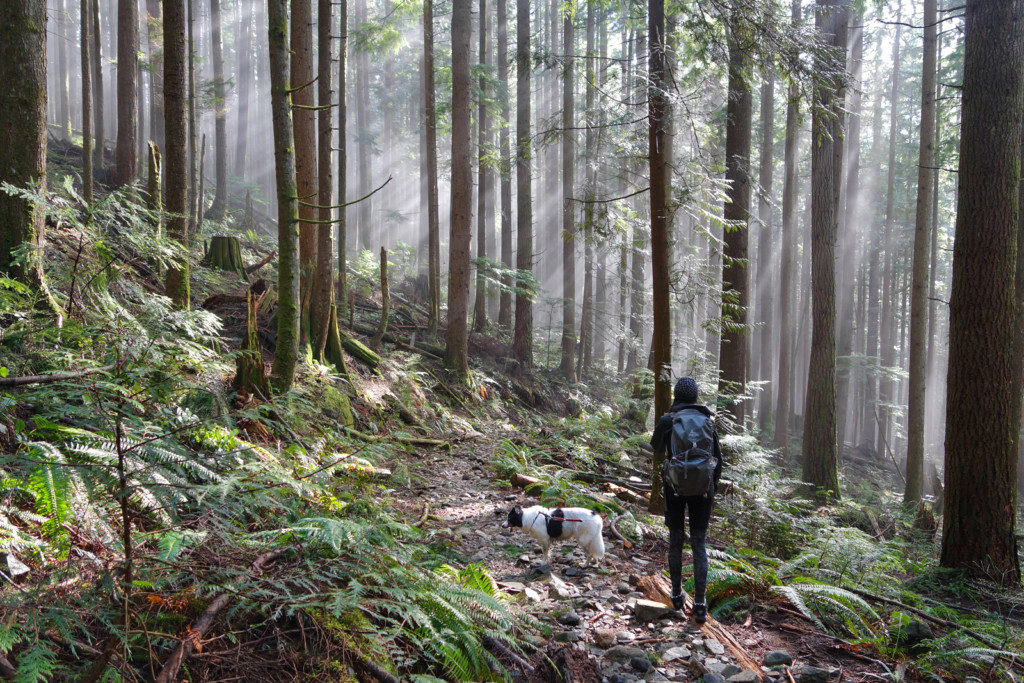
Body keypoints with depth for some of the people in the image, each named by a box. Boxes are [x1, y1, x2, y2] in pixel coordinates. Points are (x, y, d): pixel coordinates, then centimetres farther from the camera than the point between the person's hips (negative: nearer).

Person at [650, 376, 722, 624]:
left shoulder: (667, 421, -5)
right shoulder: (708, 421, 3)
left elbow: (655, 446, 15)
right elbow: (718, 458, 7)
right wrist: (713, 487, 17)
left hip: (675, 486, -1)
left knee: (675, 541, 14)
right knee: (699, 544, 6)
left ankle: (677, 594, 23)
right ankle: (700, 603, 0)